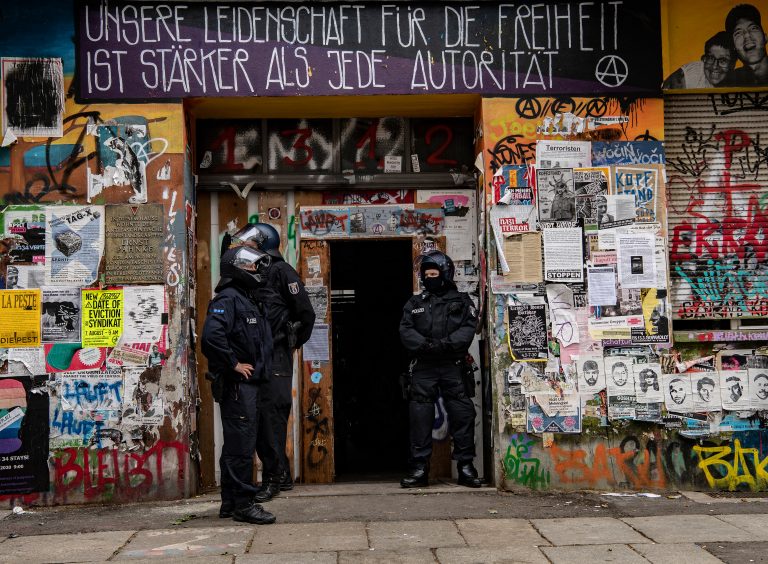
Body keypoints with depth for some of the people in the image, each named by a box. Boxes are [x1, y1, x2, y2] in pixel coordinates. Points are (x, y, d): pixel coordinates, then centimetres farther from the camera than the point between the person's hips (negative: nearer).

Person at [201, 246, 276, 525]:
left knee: (236, 446, 14)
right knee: (241, 446, -6)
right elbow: (212, 334, -28)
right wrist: (234, 364, -19)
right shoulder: (228, 298, -12)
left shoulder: (249, 299, 19)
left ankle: (230, 503, 21)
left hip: (250, 383, 10)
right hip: (237, 384, -10)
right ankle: (242, 504, -1)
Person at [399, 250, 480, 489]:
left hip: (453, 366, -2)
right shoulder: (415, 303, 19)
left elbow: (468, 328, -3)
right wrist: (425, 344, -15)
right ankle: (419, 468, 4)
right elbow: (406, 330, 5)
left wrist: (444, 344, -19)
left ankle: (466, 465, 5)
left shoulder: (461, 301, 12)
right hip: (423, 368, 2)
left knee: (462, 414, -3)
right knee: (420, 415, -1)